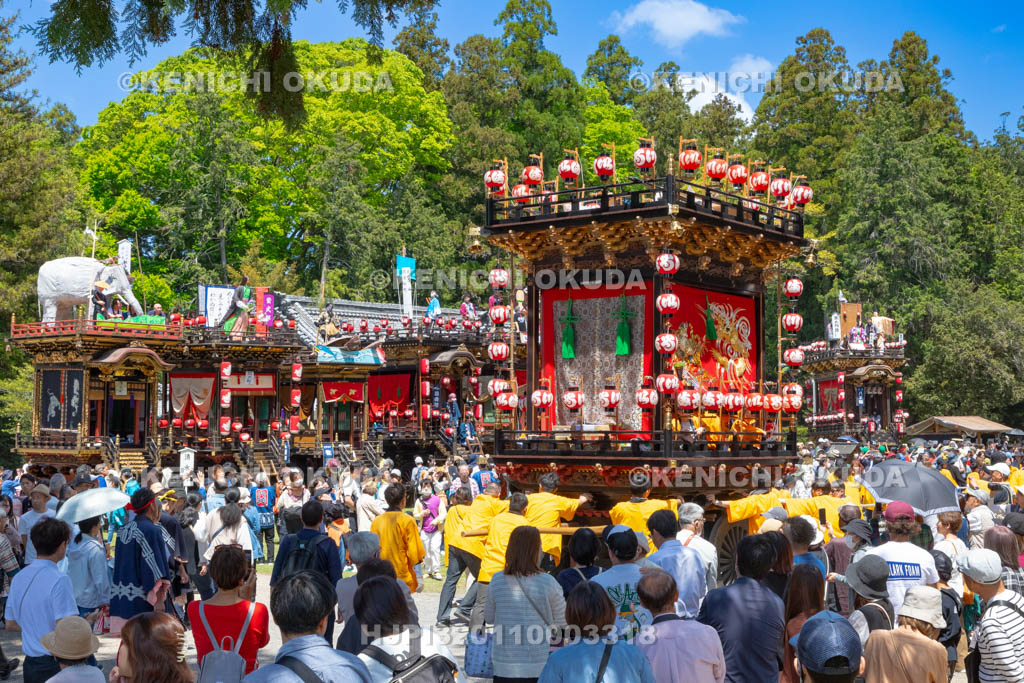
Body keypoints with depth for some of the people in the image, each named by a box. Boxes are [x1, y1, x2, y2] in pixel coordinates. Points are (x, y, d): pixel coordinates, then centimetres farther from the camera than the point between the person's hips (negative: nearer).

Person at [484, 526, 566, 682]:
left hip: (504, 666, 1)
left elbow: (489, 618, 9)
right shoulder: (548, 582, -11)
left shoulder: (497, 581, -5)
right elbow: (562, 621, 0)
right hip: (540, 667, -1)